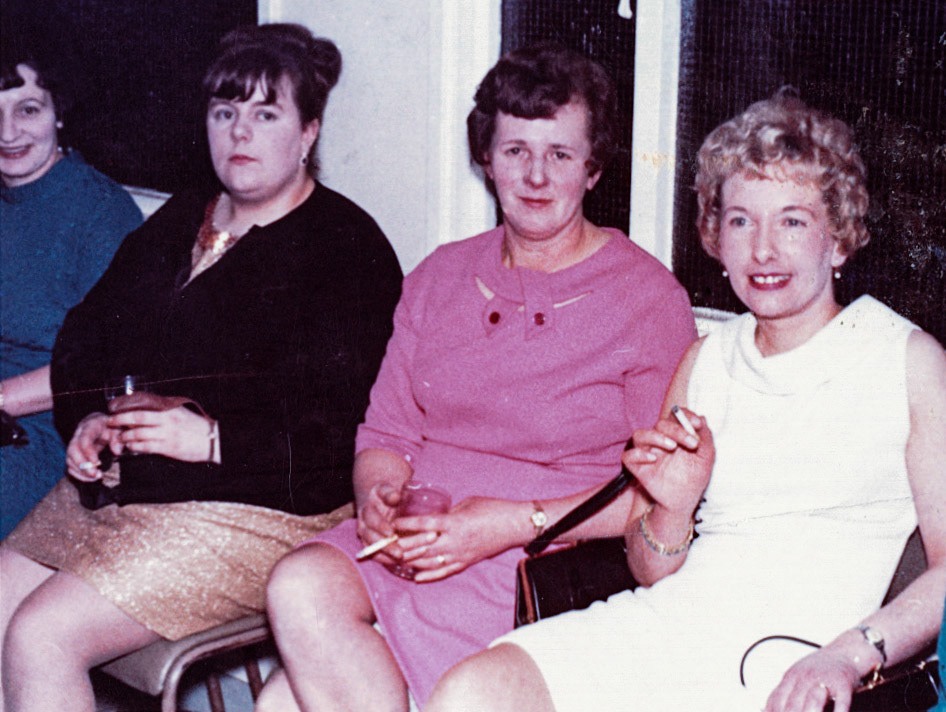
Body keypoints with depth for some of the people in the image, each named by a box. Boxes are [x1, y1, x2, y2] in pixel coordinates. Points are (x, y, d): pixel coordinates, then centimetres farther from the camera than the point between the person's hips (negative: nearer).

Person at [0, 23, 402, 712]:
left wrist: (211, 437, -25)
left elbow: (339, 425, -17)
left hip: (250, 510, -8)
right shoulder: (179, 222, 18)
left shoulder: (348, 248, -7)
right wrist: (87, 418, 1)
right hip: (114, 485, 8)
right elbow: (85, 337, 21)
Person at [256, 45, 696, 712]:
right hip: (415, 534, 6)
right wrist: (379, 494, -8)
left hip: (549, 561, -5)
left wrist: (515, 523, -16)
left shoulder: (650, 299, 0)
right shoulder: (440, 277, 16)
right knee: (300, 586, -28)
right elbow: (386, 432, 16)